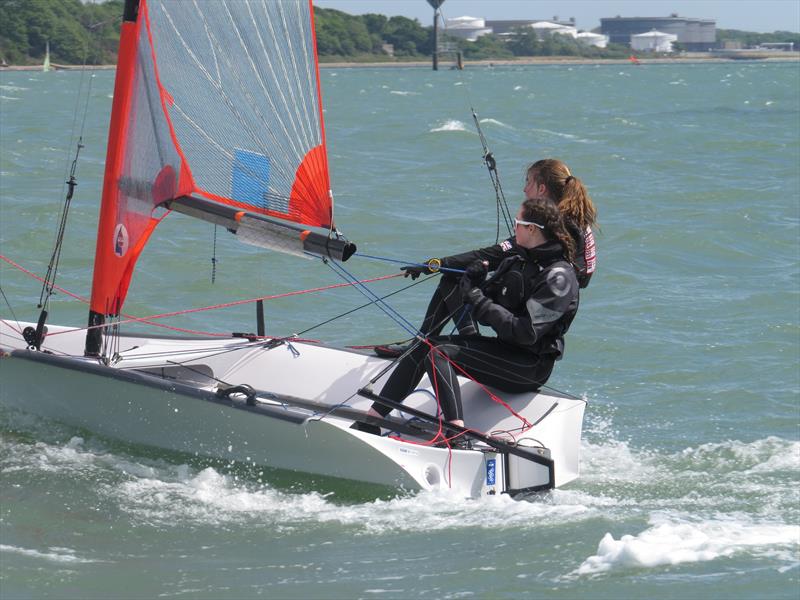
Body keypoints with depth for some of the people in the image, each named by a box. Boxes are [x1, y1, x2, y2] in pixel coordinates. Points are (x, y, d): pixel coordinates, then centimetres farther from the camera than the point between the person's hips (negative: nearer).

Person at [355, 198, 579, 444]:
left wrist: (478, 301, -20)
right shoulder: (519, 256, 9)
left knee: (440, 352, -24)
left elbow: (526, 332, -25)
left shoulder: (558, 276, -17)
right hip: (504, 348, 9)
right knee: (425, 347, -3)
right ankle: (370, 422, -3)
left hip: (530, 366, -9)